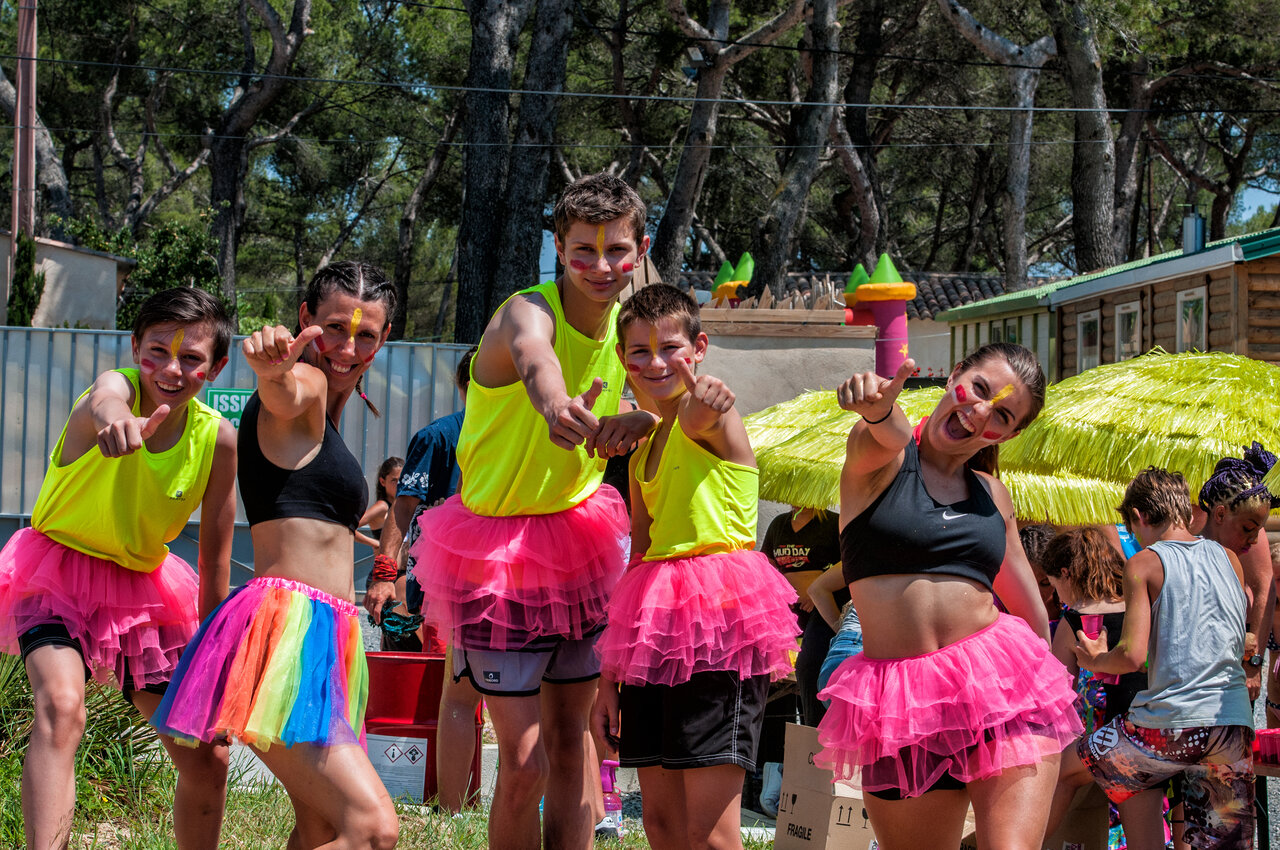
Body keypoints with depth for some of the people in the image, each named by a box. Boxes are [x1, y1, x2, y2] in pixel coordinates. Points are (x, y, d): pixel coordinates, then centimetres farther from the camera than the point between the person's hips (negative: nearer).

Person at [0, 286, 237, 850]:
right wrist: (117, 418, -75)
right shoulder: (117, 386, -21)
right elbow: (102, 400, -50)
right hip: (59, 575, -5)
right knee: (60, 706, -33)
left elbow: (215, 556, 1)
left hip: (142, 591, 5)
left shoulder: (218, 439, -10)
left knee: (206, 760, 7)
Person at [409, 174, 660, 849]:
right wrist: (555, 402, -73)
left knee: (571, 734, 14)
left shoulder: (626, 326, -1)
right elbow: (532, 353, -47)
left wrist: (637, 421, -22)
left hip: (578, 540, 6)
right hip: (499, 544, -6)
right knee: (524, 760, -8)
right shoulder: (527, 312, -23)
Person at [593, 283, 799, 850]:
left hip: (720, 617, -8)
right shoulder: (644, 447, 19)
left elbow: (696, 418, -33)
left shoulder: (714, 418, -6)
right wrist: (611, 675, 18)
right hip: (660, 631, 8)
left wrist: (699, 398, -59)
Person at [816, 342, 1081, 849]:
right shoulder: (880, 459, 1)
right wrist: (876, 404, -48)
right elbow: (887, 434, -25)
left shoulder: (993, 496, 15)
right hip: (905, 709, -2)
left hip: (1003, 692, 2)